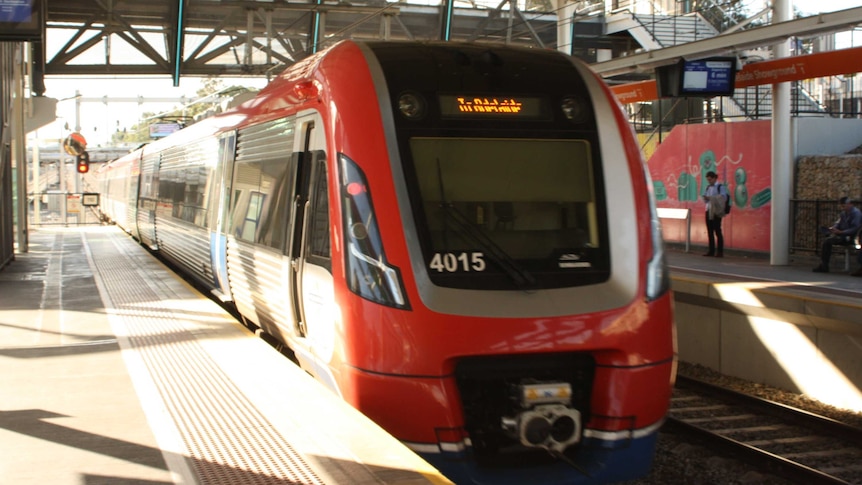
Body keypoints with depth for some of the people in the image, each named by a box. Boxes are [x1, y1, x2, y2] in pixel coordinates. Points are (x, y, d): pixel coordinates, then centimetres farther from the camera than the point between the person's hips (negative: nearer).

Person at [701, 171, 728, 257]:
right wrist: (705, 198, -8)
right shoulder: (707, 188, 15)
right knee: (710, 231, 5)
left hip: (716, 211, -6)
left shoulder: (721, 187, -2)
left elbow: (723, 197, -14)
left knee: (717, 231, -6)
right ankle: (711, 251, 9)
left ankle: (720, 252, -3)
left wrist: (710, 198, -21)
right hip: (708, 211, 6)